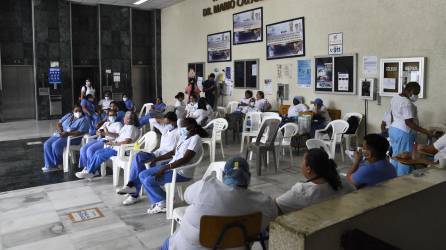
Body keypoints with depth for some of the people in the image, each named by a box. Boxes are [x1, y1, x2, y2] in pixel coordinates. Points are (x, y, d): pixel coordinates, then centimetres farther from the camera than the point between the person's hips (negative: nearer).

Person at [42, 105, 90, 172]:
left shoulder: (84, 120, -5)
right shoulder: (68, 115, 15)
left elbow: (80, 132, -17)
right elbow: (58, 124, 12)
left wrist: (68, 133, -26)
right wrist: (60, 131, -10)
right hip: (60, 134, 7)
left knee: (56, 145, -28)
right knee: (47, 144, -16)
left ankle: (57, 164, -5)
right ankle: (50, 165, -12)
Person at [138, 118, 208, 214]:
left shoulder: (195, 138, -17)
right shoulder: (184, 137, 12)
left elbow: (185, 159, -25)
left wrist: (164, 169, -27)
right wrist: (156, 159, 12)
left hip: (182, 172, -10)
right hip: (171, 165, 10)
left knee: (149, 181, -19)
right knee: (143, 175, 4)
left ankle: (164, 203, 4)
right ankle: (158, 202, 9)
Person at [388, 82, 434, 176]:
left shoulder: (395, 98, 8)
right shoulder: (406, 103, -21)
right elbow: (409, 123, -26)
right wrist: (426, 132, -26)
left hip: (393, 129, 10)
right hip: (403, 133, -10)